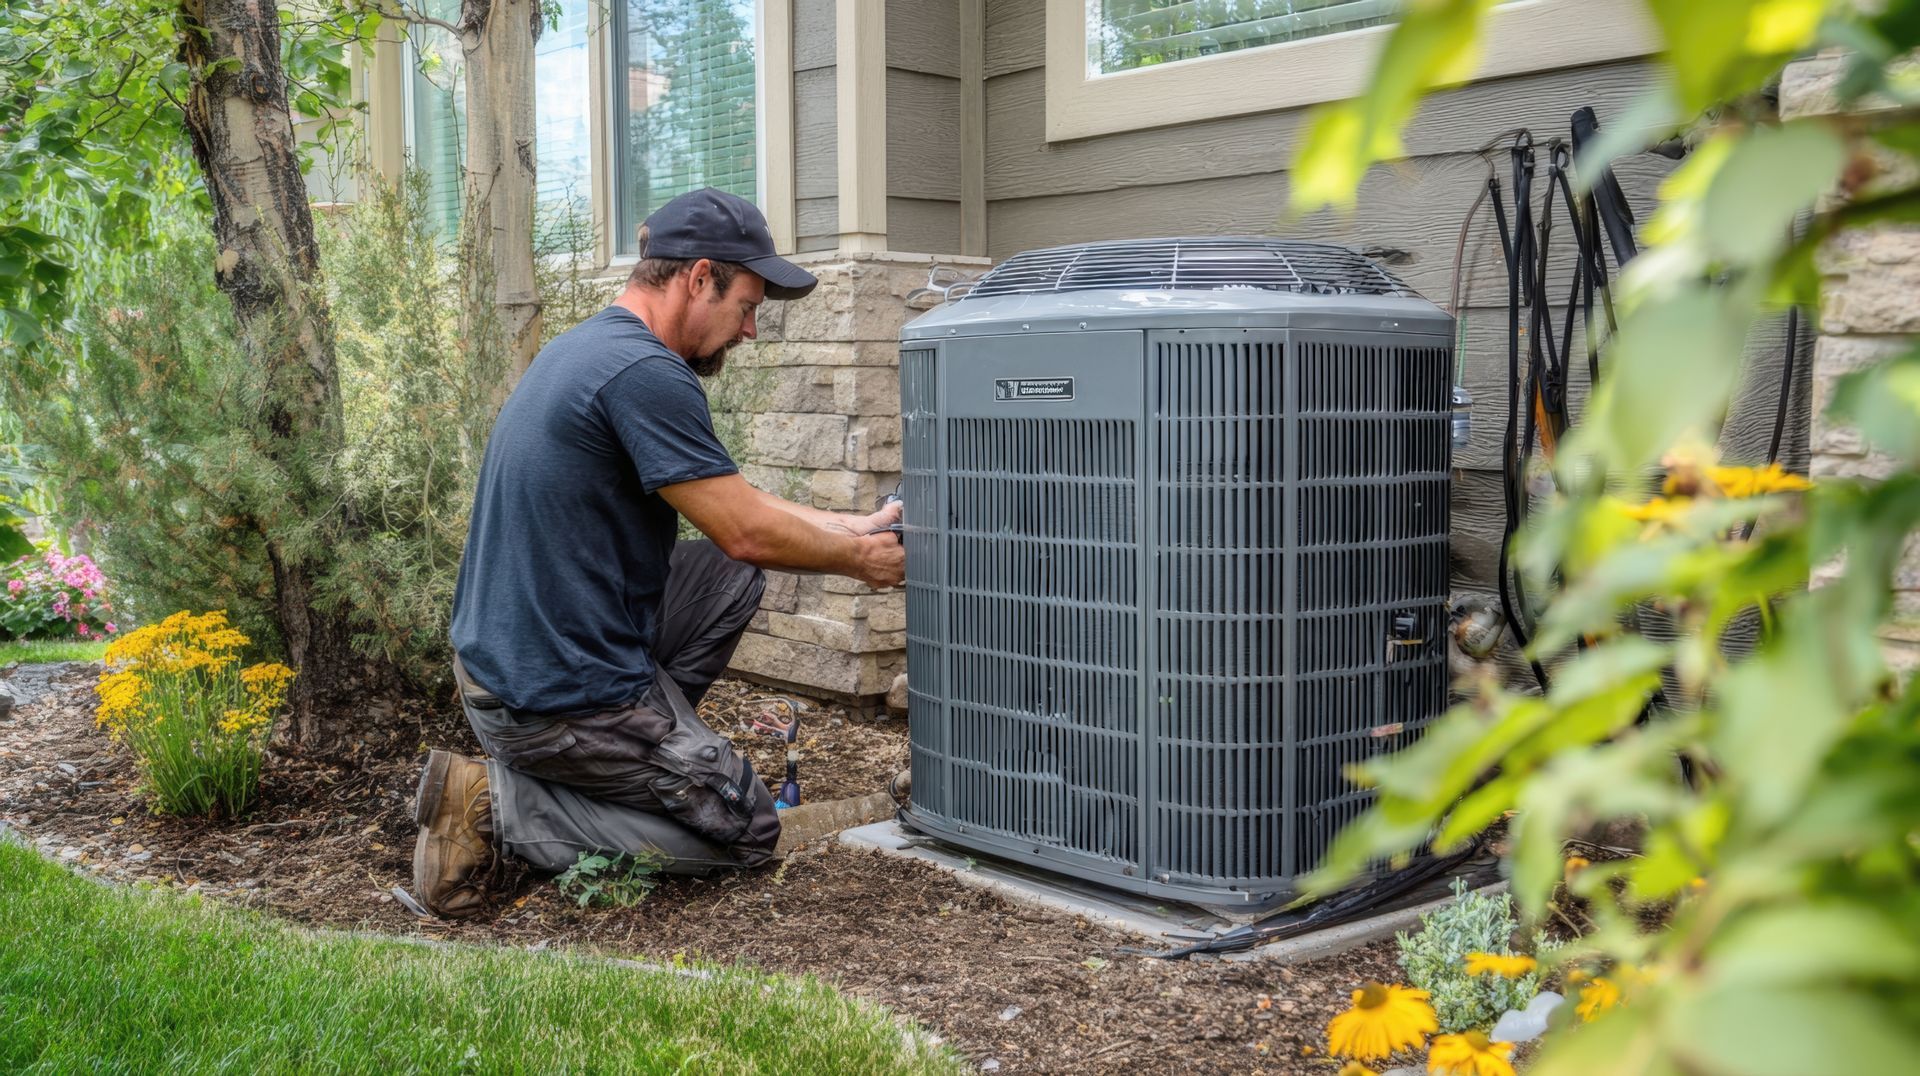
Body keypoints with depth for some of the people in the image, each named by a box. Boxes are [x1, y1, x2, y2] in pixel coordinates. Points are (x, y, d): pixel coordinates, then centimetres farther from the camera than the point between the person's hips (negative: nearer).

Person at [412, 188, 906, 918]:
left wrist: (853, 527, 16)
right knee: (746, 832, 4)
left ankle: (623, 760, 11)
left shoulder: (588, 346, 12)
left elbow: (723, 498, 18)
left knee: (732, 577, 16)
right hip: (562, 697, -10)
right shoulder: (645, 373, -21)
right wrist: (860, 560, 0)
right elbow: (745, 530, -17)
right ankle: (501, 806, -4)